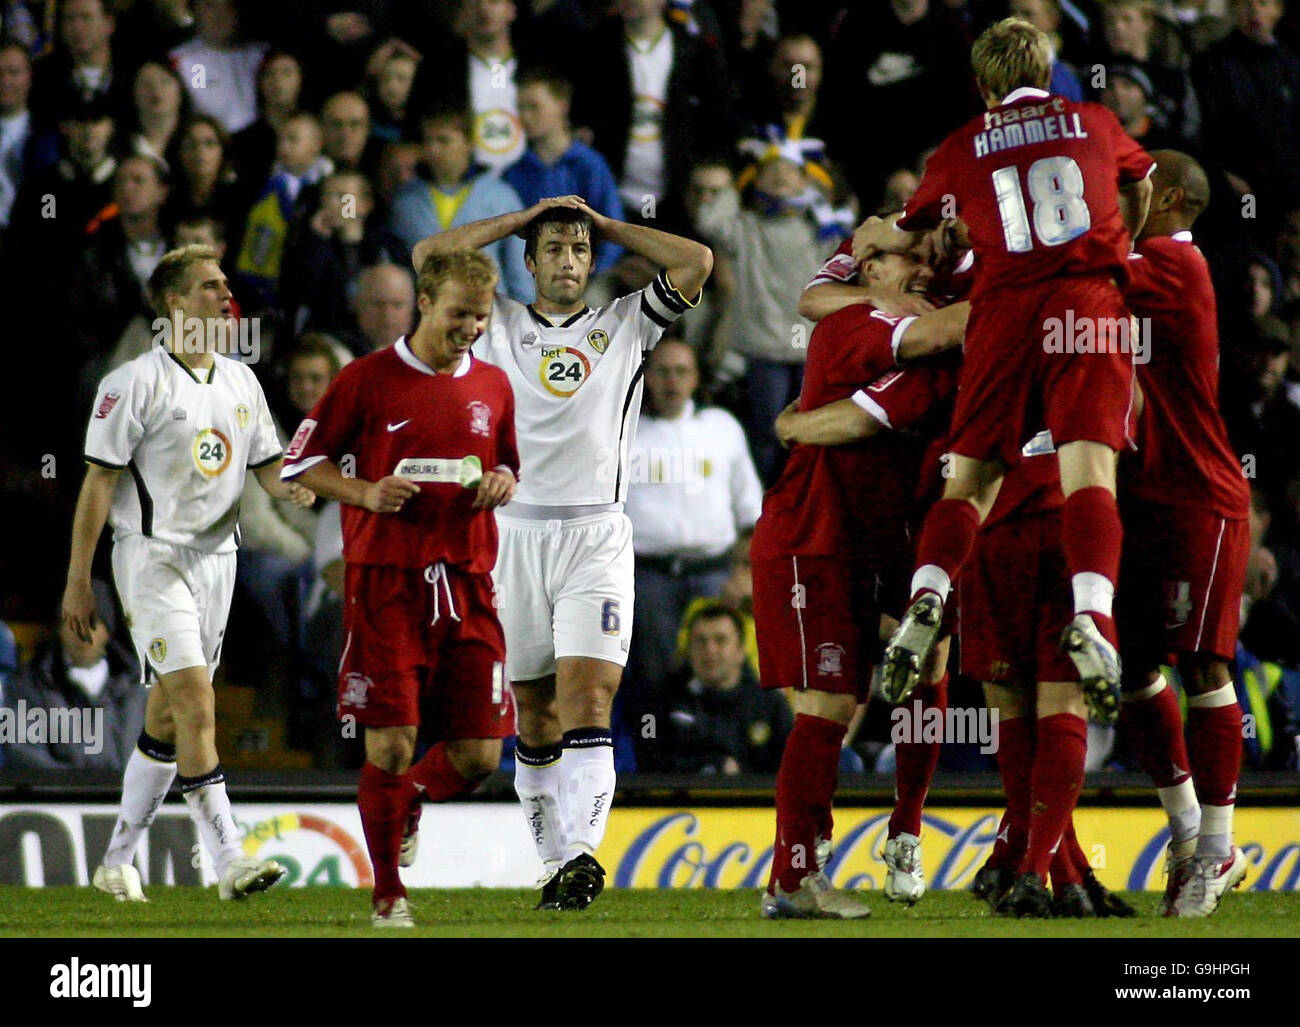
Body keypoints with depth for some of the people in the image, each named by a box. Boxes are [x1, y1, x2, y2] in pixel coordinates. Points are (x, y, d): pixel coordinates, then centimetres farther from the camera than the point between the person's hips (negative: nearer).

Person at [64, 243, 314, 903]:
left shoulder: (241, 381, 12)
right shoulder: (136, 383, -8)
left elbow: (267, 466, 15)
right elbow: (99, 482, -8)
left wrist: (291, 488, -10)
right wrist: (78, 581, -10)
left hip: (216, 554, 7)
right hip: (153, 554, -7)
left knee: (168, 716, 10)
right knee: (196, 704, -16)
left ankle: (117, 862, 20)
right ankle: (228, 861, -19)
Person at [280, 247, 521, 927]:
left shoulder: (492, 386, 13)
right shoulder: (368, 379, 0)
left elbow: (510, 463, 27)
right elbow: (303, 463, 4)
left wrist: (503, 484, 4)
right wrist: (367, 493, -11)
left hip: (467, 586, 4)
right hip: (385, 583, -4)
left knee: (480, 753, -2)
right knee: (390, 743, -7)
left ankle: (409, 800, 32)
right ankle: (389, 894, 9)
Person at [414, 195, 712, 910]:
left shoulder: (625, 326, 12)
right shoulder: (499, 326, 13)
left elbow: (696, 261, 6)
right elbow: (430, 255, 7)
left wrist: (607, 226, 12)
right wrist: (525, 217, 11)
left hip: (596, 535, -2)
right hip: (516, 532, 2)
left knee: (587, 692, -16)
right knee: (534, 710, 3)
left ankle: (582, 851, -26)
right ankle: (556, 865, 8)